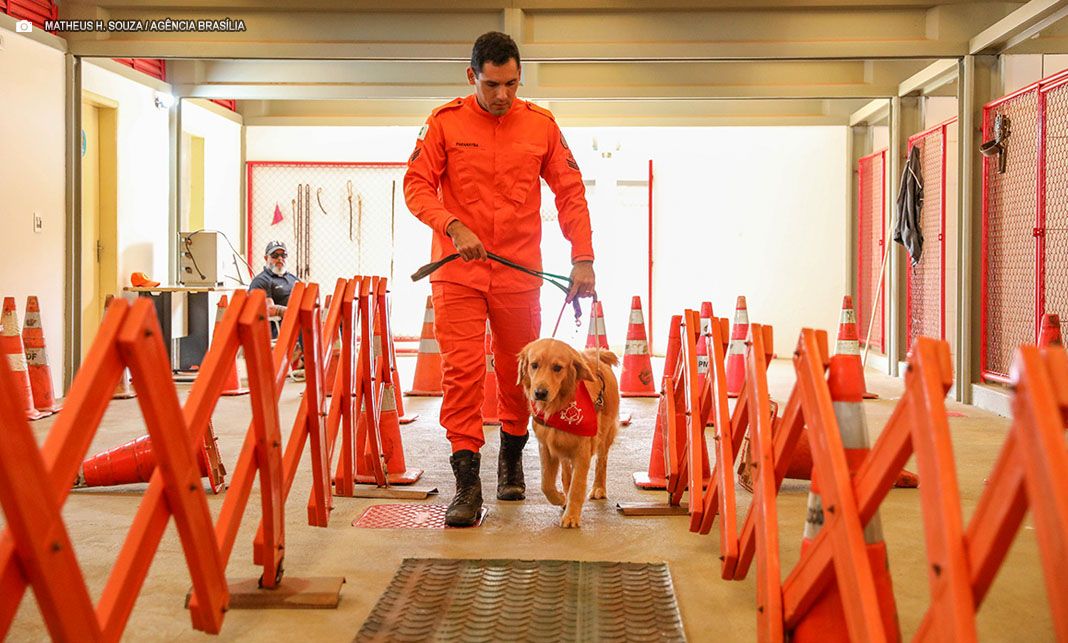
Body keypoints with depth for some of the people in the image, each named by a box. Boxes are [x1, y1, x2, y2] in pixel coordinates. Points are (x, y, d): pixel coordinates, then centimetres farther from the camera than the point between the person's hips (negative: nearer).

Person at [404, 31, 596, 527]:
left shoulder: (540, 125, 3)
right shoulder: (445, 123, -1)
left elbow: (570, 193, 5)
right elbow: (416, 185, -2)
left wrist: (583, 258, -3)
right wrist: (453, 226, -19)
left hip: (519, 271, 2)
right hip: (458, 270, -2)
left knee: (519, 371, 10)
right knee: (462, 370, -9)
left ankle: (511, 458, 32)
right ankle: (467, 482, -6)